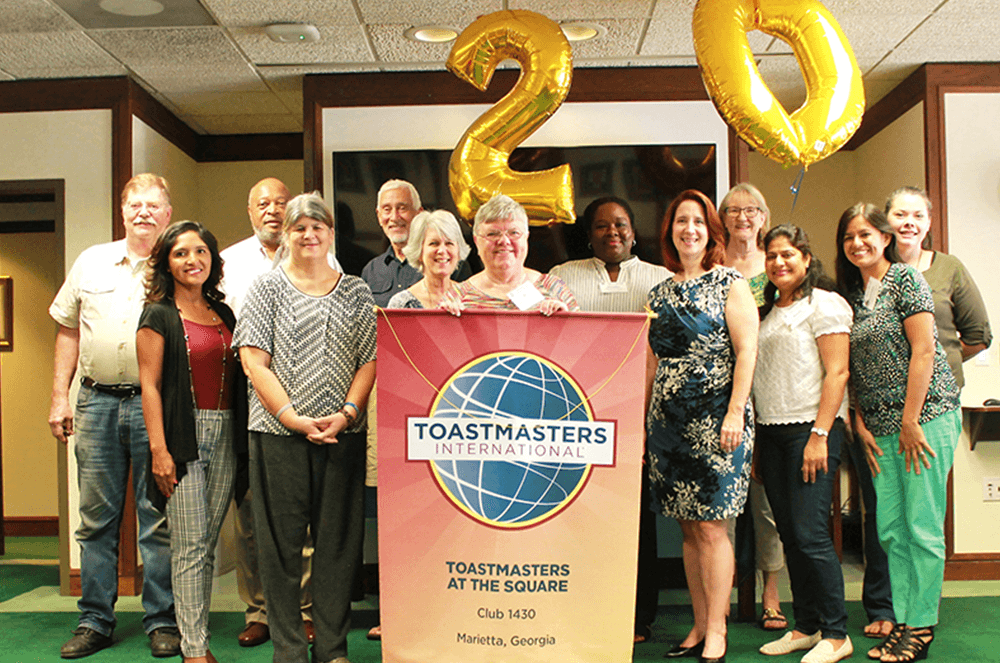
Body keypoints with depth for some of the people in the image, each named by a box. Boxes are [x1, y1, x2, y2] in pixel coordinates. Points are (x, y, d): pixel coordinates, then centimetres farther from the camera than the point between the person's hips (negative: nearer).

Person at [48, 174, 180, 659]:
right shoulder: (91, 262, 12)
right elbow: (68, 330, 16)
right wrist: (60, 397, 10)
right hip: (97, 402, 3)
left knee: (159, 519, 2)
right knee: (96, 518, 8)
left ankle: (162, 622, 13)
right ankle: (95, 622, 20)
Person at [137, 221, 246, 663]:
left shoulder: (224, 315, 15)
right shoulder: (159, 316, 0)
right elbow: (149, 385, -5)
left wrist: (245, 442, 8)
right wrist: (158, 449, -13)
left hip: (225, 436, 5)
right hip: (184, 435, -5)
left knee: (208, 544, 9)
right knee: (190, 546, -4)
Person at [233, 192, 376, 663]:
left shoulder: (355, 292, 12)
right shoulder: (267, 287, 6)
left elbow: (370, 360, 7)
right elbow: (253, 361, -2)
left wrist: (346, 413, -9)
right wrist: (294, 418, -11)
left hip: (343, 434, 2)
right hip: (279, 432, -2)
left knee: (338, 541, 5)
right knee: (281, 542, 2)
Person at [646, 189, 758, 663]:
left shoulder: (730, 284, 1)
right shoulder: (659, 294, 15)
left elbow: (746, 351, -6)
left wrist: (735, 412, -15)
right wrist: (641, 421, 12)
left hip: (716, 418, -5)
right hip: (669, 420, 5)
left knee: (711, 527, -4)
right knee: (688, 530, 9)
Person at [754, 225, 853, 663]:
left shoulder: (824, 303, -3)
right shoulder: (768, 311, 19)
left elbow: (837, 372, -11)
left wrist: (820, 434, -17)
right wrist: (753, 438, 13)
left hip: (811, 429, -7)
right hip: (771, 432, 7)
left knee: (810, 533, -8)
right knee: (789, 535, 9)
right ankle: (806, 627, 20)